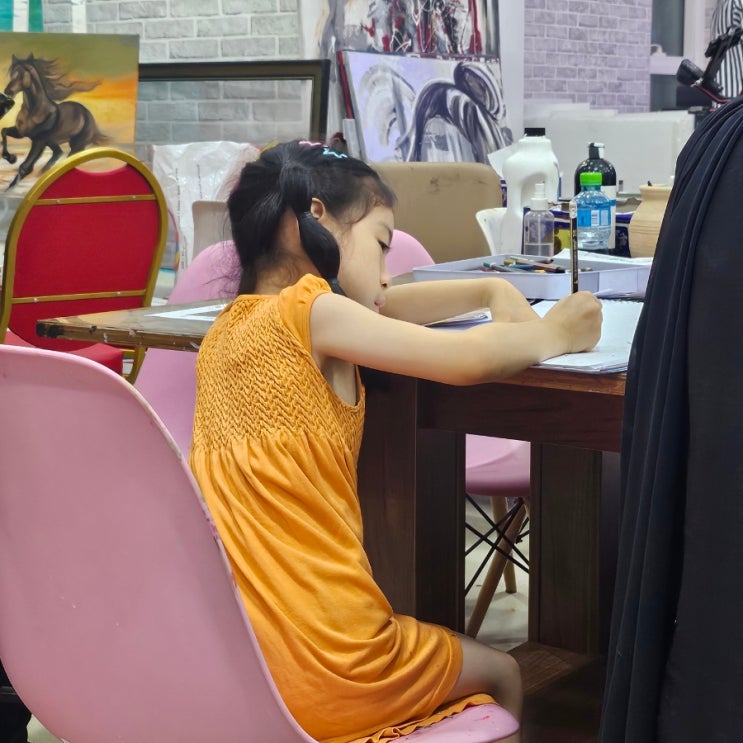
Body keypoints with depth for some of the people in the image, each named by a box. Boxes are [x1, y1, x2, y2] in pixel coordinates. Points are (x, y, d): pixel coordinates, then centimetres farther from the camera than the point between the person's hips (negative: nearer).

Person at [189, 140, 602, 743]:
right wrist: (553, 333, 4)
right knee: (500, 674, 22)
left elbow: (384, 306, 23)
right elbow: (466, 361, -14)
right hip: (318, 675, -8)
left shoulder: (230, 327, 10)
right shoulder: (308, 311, -14)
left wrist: (493, 291, 18)